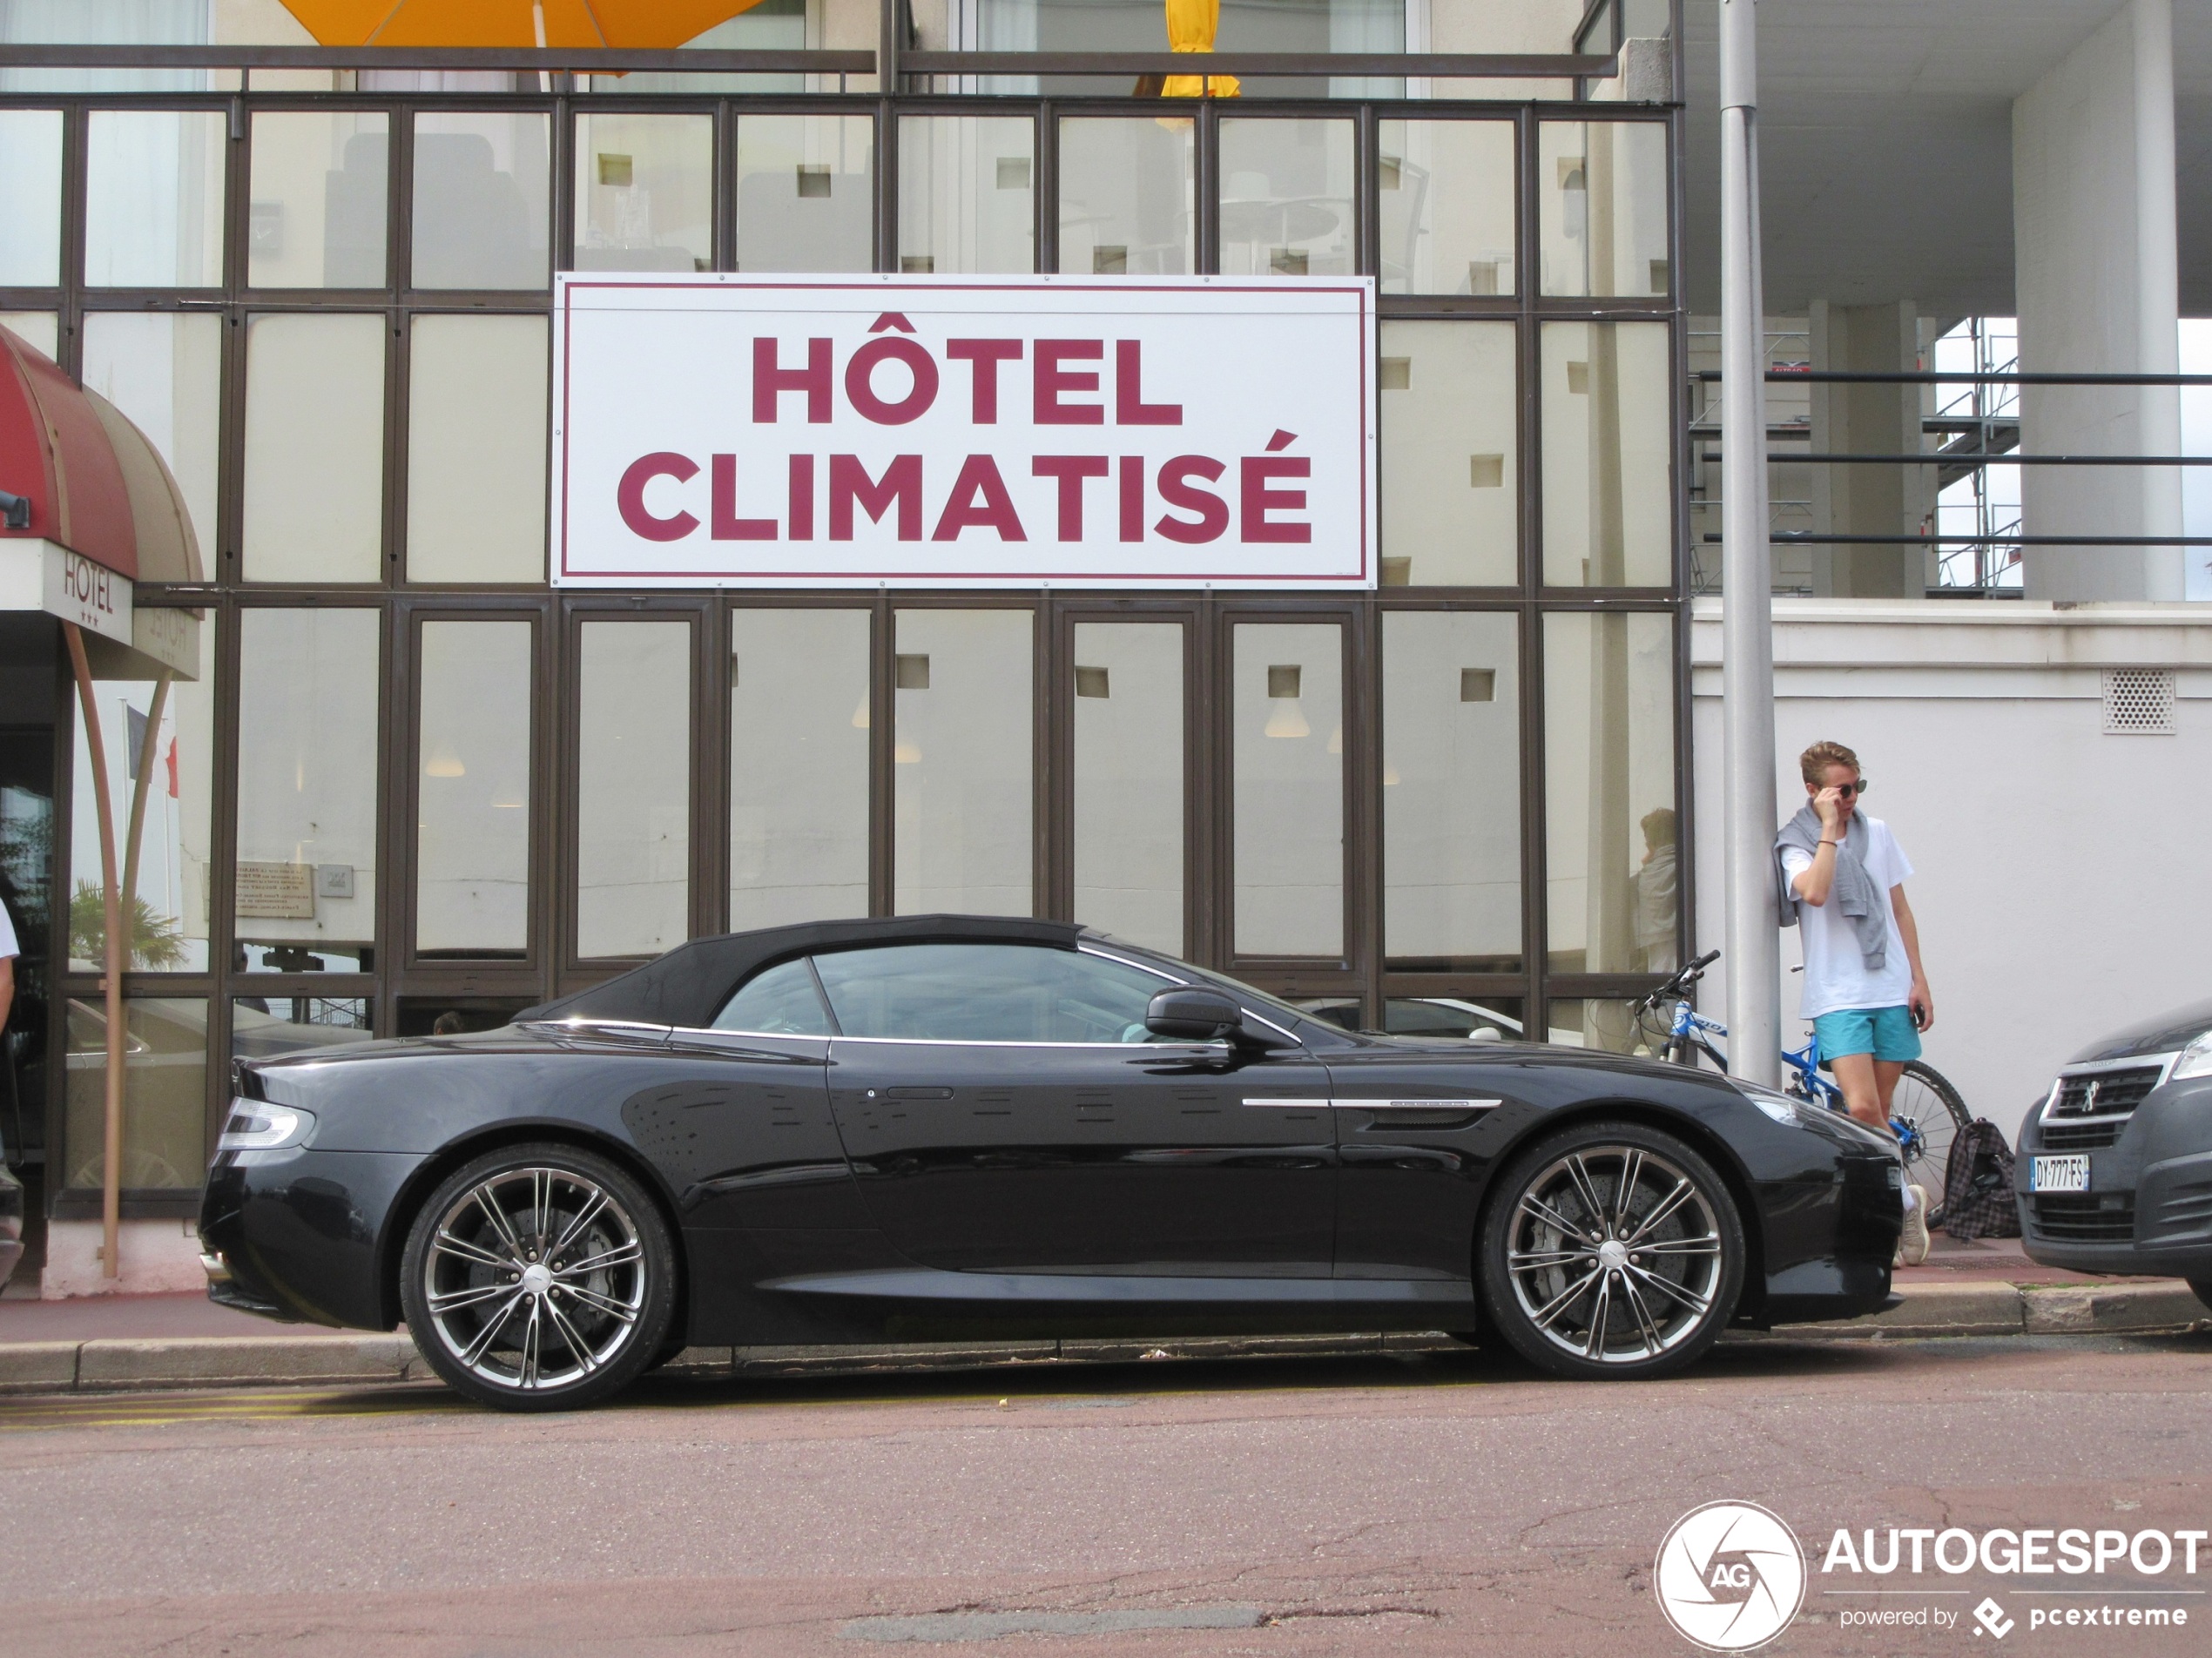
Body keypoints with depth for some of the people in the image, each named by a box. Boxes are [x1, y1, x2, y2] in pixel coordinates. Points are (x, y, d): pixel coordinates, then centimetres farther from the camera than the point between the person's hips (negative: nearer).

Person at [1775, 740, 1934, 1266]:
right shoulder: (1795, 844, -3)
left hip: (1891, 991, 4)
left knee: (1878, 1113, 6)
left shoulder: (1878, 833, 11)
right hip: (1838, 996, -4)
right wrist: (1828, 827, -18)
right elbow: (1814, 892, -24)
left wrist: (1919, 979, 7)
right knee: (1861, 1109, -19)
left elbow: (1900, 910, 15)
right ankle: (1906, 1199, -2)